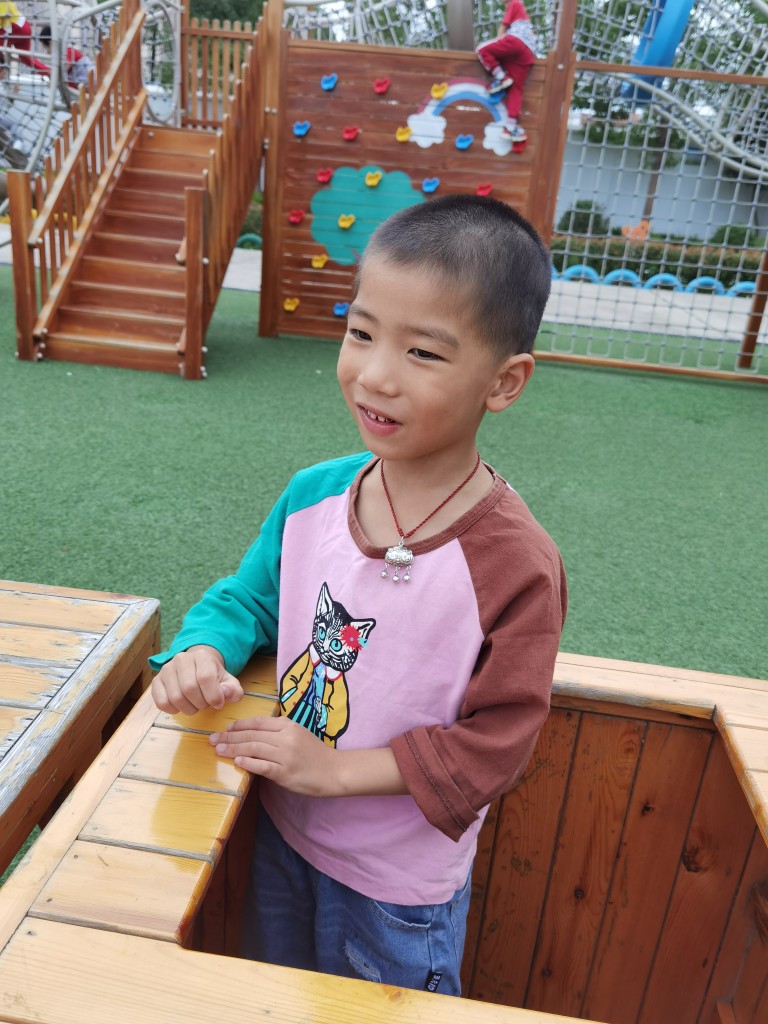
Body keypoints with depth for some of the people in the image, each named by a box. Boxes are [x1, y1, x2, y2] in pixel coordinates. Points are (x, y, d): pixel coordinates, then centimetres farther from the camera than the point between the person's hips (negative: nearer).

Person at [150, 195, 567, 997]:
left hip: (400, 882, -4)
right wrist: (202, 650, -21)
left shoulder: (515, 564, -30)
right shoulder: (314, 495, -14)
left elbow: (494, 742, -24)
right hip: (281, 831, 5)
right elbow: (248, 595, 0)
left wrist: (335, 768, -24)